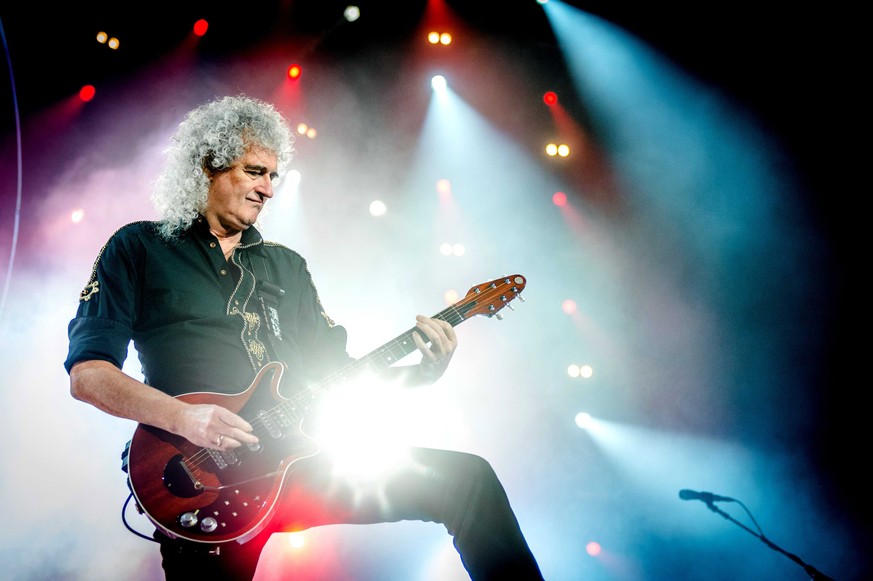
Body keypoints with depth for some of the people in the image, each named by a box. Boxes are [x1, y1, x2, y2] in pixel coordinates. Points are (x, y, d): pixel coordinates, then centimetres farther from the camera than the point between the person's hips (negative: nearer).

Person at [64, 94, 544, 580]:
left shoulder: (287, 265, 20)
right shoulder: (139, 248, 5)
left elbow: (338, 368, 17)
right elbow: (87, 372, -4)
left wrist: (420, 373, -1)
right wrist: (184, 417, -20)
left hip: (302, 455, 4)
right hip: (205, 471, -3)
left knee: (468, 477, -5)